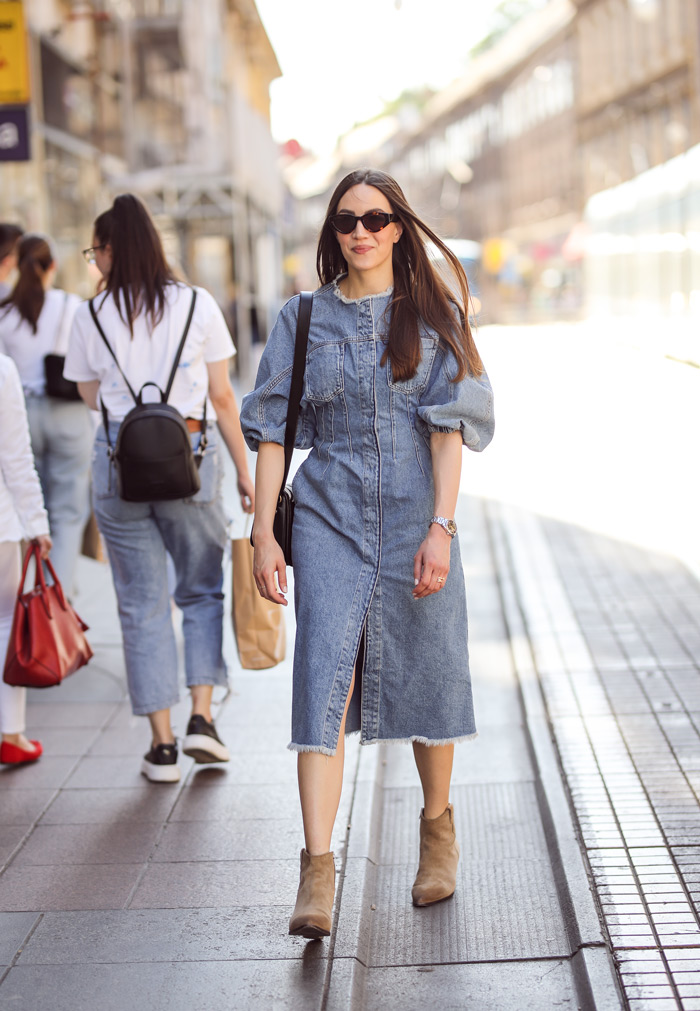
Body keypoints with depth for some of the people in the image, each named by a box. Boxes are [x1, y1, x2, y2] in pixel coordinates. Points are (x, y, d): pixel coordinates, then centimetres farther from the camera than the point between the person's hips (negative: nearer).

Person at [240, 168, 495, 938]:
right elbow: (271, 429, 6)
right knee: (325, 683, -11)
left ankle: (438, 828, 35)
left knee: (426, 680, 10)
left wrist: (440, 528, -13)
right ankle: (317, 874, -13)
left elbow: (450, 426, -4)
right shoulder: (303, 317, 6)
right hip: (329, 520, 0)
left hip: (416, 520, 0)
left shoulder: (435, 315, 3)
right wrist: (263, 535, 0)